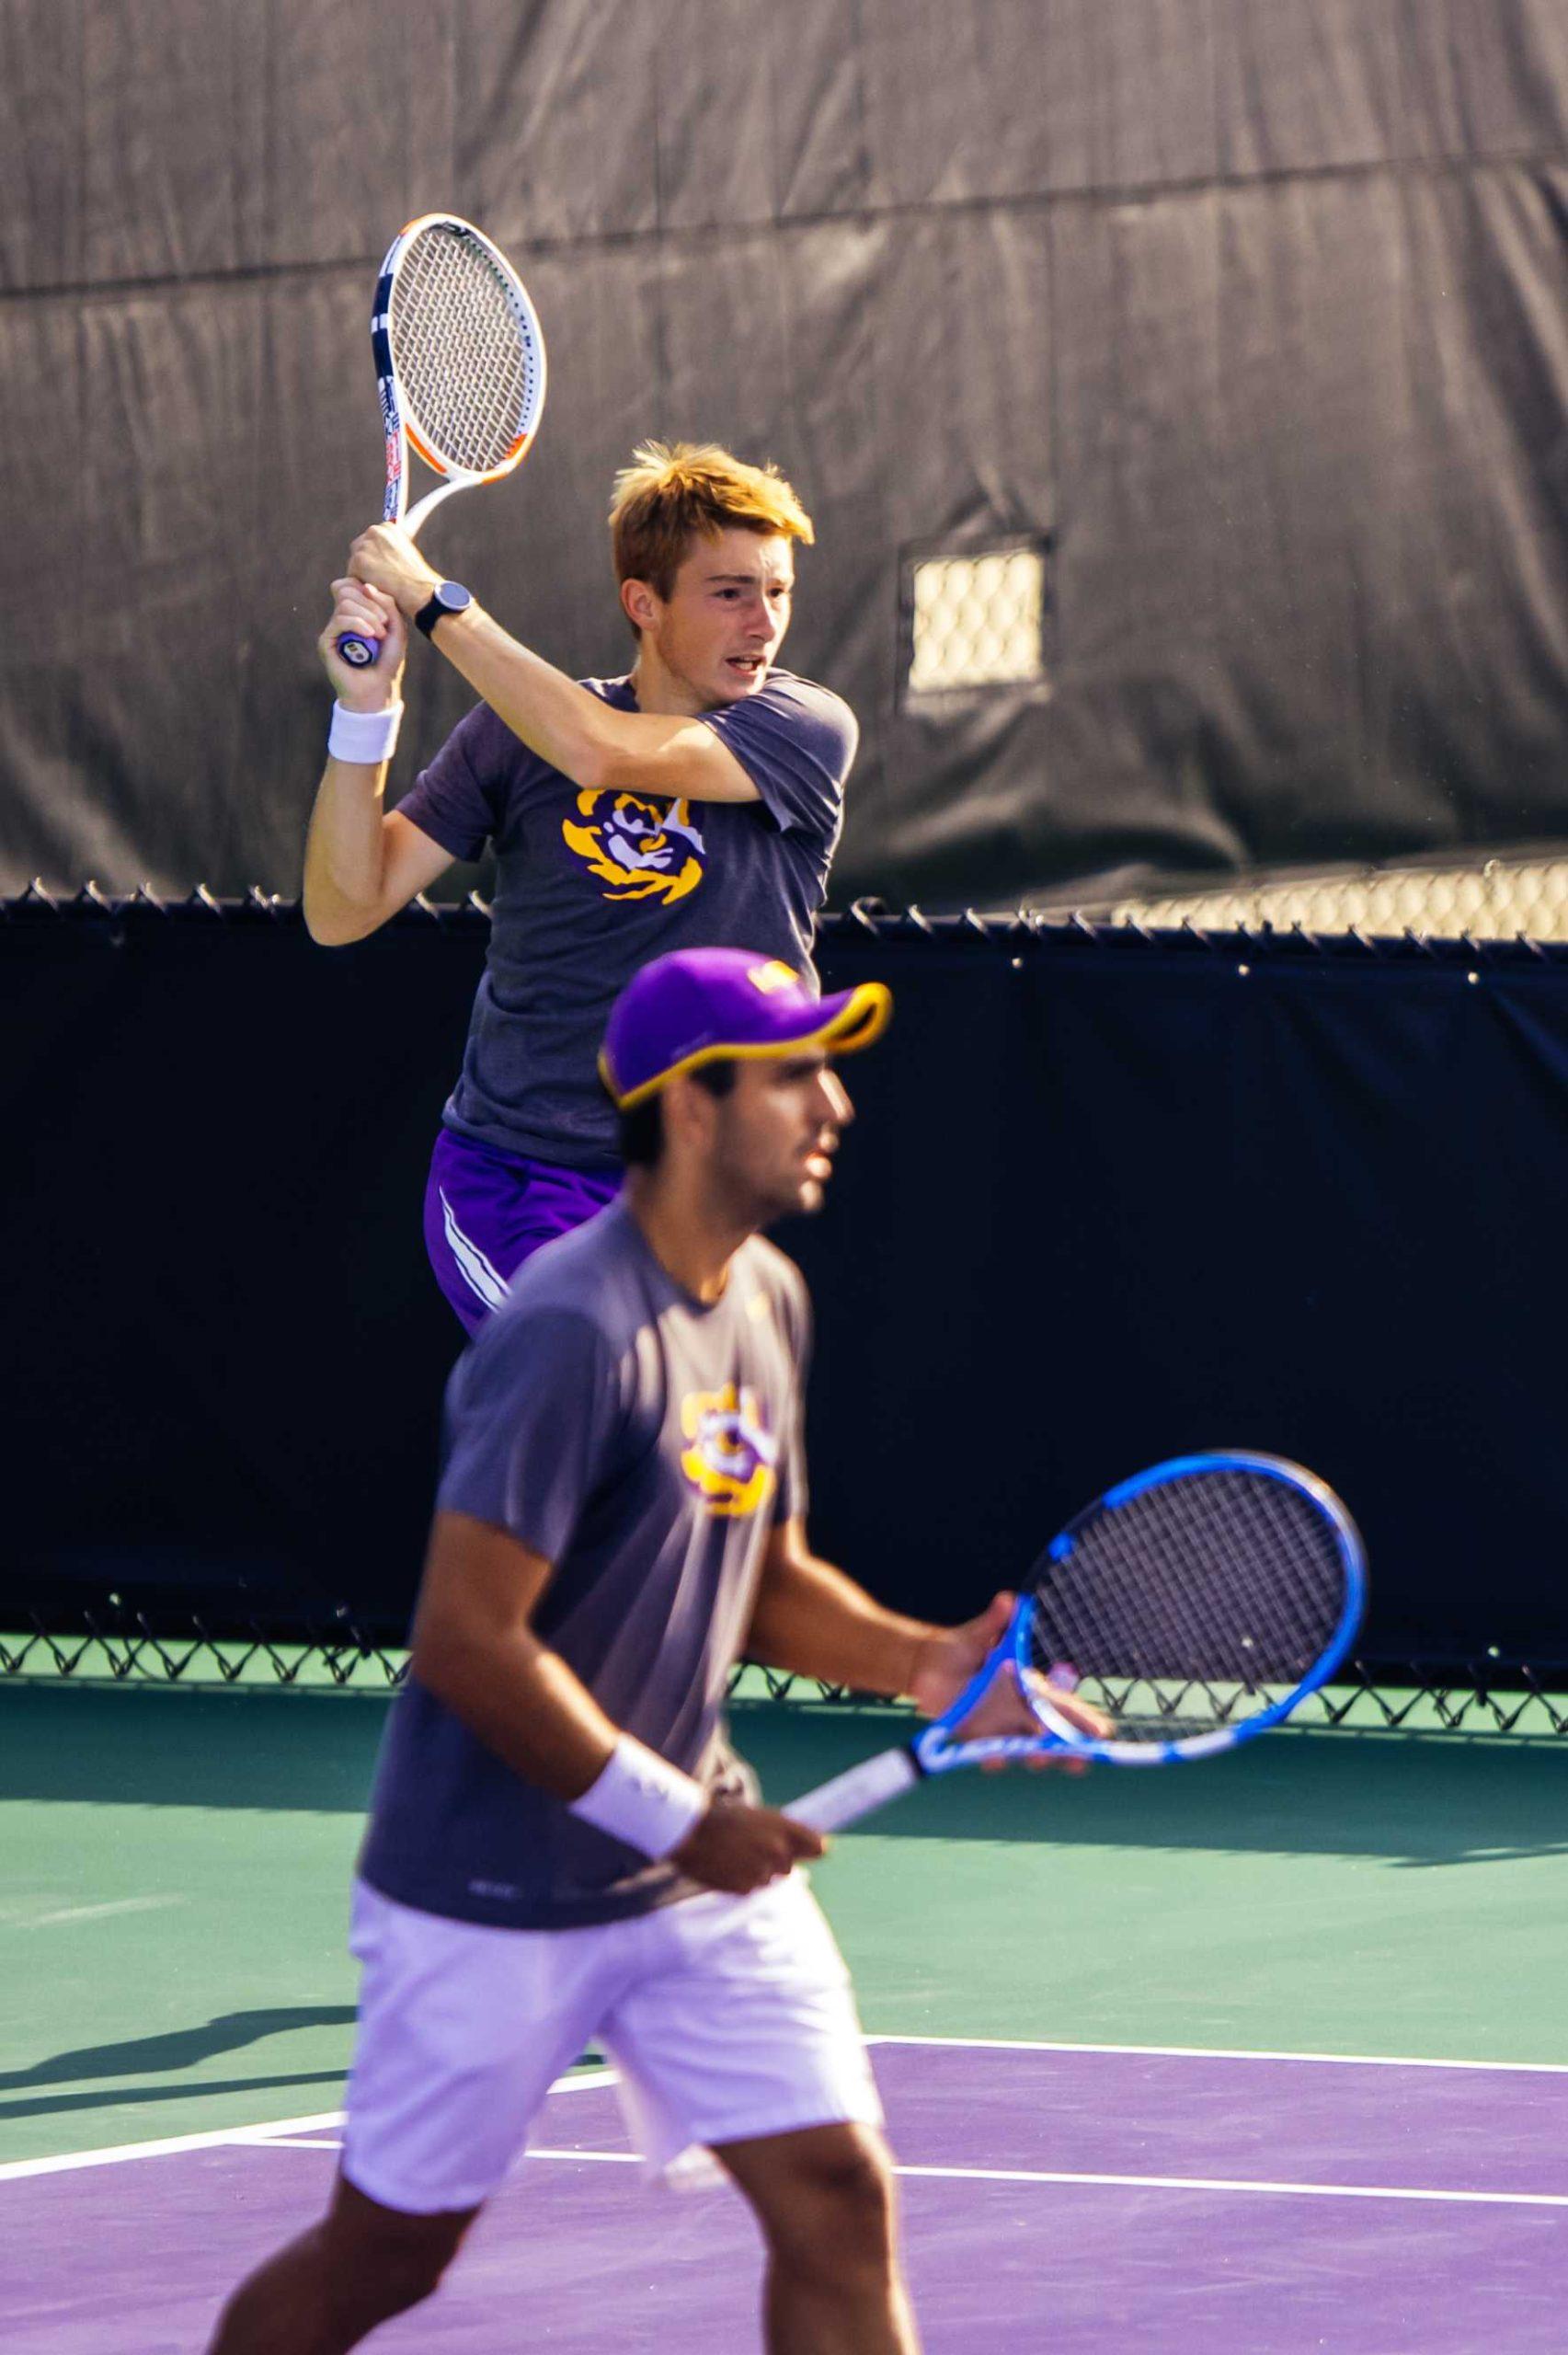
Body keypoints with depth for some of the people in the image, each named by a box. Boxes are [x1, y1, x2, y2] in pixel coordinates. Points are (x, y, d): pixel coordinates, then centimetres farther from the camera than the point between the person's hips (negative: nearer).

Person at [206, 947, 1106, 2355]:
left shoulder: (767, 1302, 6)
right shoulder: (571, 1335, -22)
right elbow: (468, 1643, -24)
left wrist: (923, 1664, -1)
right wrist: (674, 1823, -20)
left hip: (706, 1872, 7)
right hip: (493, 1900, -7)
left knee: (836, 2194, -5)